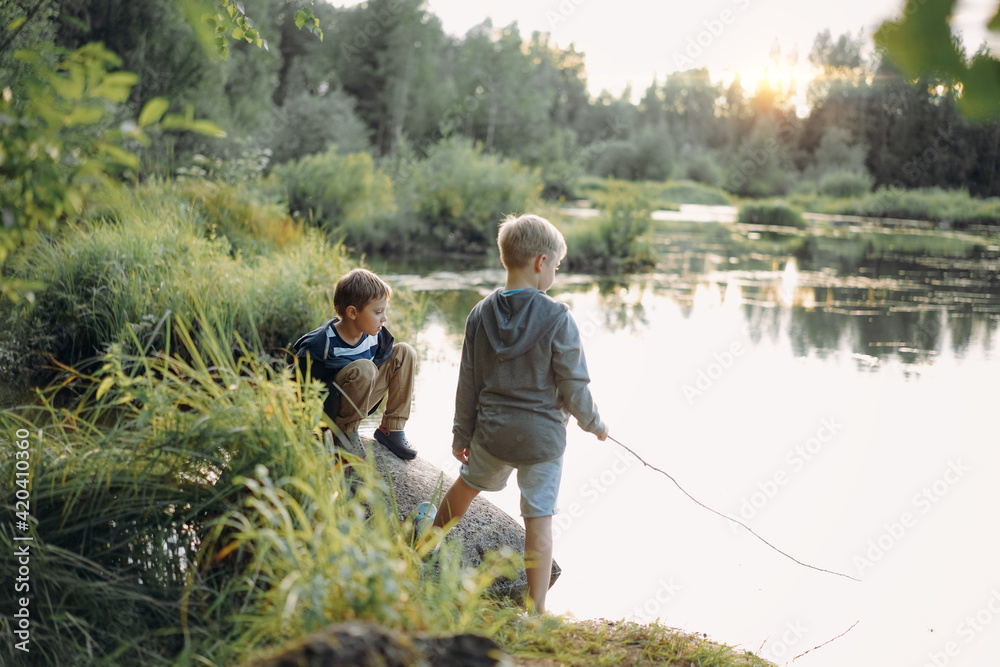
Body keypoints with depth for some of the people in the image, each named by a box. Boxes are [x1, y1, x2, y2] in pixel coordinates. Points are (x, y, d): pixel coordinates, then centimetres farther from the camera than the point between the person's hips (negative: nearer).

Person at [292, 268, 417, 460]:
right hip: (328, 413, -7)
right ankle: (346, 430, -14)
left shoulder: (376, 335, -6)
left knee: (404, 352, -3)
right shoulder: (320, 345, -25)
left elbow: (383, 362, 14)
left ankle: (390, 429, -2)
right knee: (363, 368, -35)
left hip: (359, 404, 8)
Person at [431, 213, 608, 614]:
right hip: (543, 435, -4)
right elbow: (573, 385, -11)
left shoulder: (481, 314, -2)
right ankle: (537, 611, 9)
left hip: (492, 431, 4)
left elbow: (468, 383, 5)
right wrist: (593, 423, 7)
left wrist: (462, 434, 15)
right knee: (539, 519, 3)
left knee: (468, 484, 29)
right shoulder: (556, 317, -15)